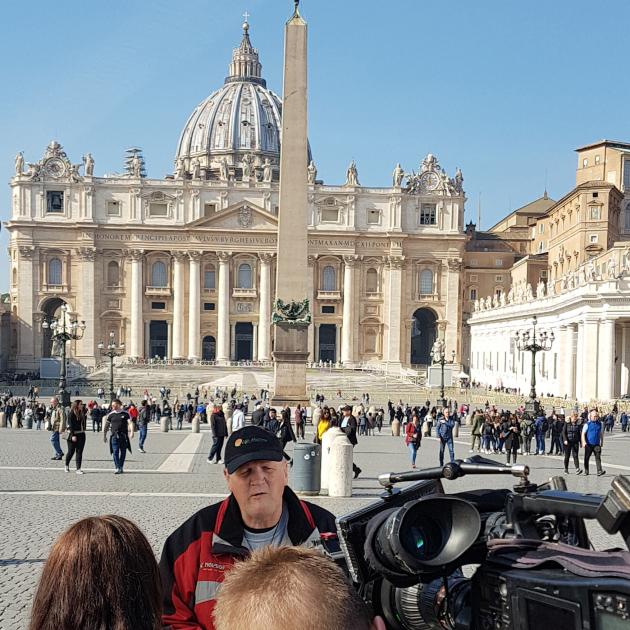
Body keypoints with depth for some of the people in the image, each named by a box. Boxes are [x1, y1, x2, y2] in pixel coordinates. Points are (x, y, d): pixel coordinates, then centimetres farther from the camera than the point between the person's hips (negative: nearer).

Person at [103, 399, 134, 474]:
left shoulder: (125, 414, 2)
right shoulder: (110, 415, 7)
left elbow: (130, 423, -5)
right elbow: (106, 426, 14)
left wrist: (131, 432, -21)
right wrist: (104, 436, 13)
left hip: (124, 436, 0)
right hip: (114, 436, 0)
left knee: (123, 452, 7)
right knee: (115, 452, -8)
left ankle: (121, 467, 20)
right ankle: (117, 468, -7)